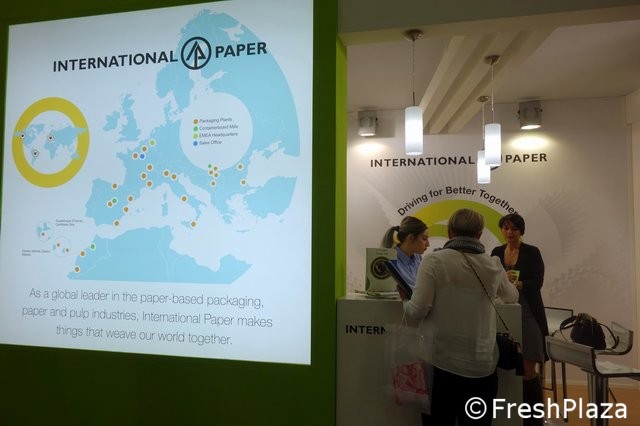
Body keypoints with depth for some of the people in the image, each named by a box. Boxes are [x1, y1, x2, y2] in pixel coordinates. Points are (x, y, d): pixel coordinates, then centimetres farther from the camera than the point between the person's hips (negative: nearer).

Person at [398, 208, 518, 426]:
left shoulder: (434, 260, -9)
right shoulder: (493, 265, 3)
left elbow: (418, 311, -13)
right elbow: (512, 297, 23)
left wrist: (404, 298, 9)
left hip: (441, 363, -3)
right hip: (482, 365, 3)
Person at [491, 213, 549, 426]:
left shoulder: (532, 252, -2)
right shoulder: (496, 252, 9)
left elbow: (537, 281, -12)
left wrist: (518, 284, -30)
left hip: (528, 314, -3)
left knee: (527, 370, -2)